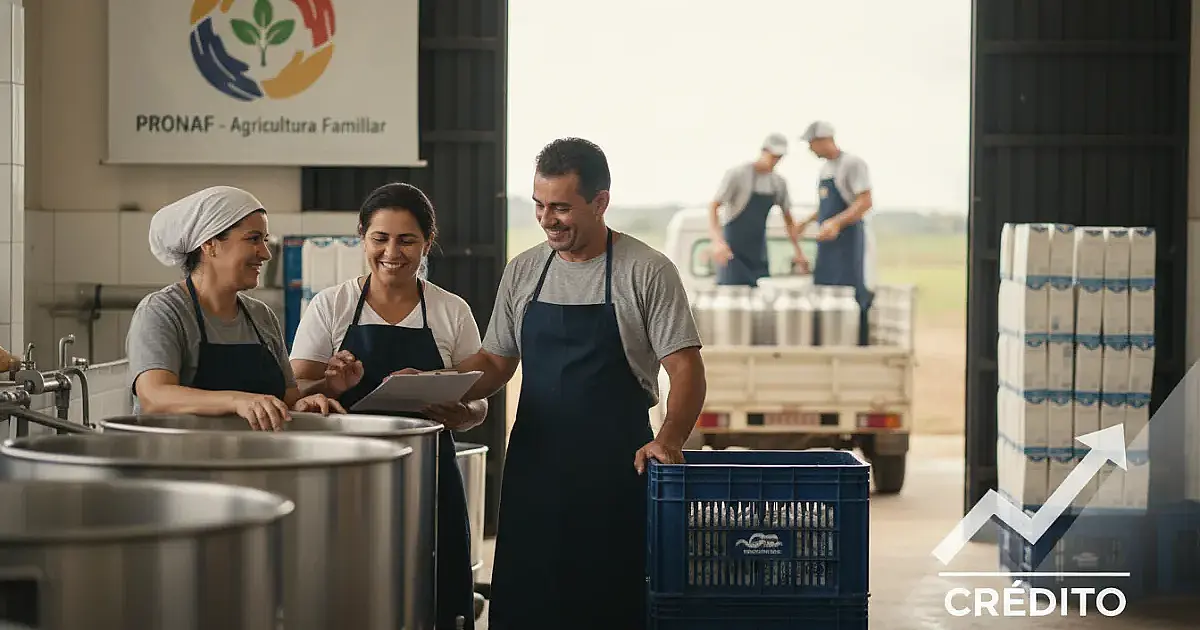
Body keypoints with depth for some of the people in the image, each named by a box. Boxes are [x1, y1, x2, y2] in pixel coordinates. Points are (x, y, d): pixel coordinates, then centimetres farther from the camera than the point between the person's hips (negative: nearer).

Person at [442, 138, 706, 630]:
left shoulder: (647, 272, -4)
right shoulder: (522, 272, 10)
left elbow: (686, 368, -7)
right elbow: (496, 362, 16)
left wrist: (669, 440, -23)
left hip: (617, 469, -4)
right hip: (533, 466, 4)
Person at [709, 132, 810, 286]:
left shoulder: (779, 182, 7)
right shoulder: (738, 174, -10)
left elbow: (788, 217, 18)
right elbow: (713, 207, -12)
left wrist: (798, 251, 12)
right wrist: (718, 241, -26)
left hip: (758, 254, 6)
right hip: (733, 252, -6)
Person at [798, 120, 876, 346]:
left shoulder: (852, 164, -11)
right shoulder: (825, 168, 15)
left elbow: (865, 202, -20)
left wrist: (836, 222, -30)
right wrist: (807, 221, 22)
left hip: (850, 241, -9)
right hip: (828, 242, 9)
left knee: (855, 299, -8)